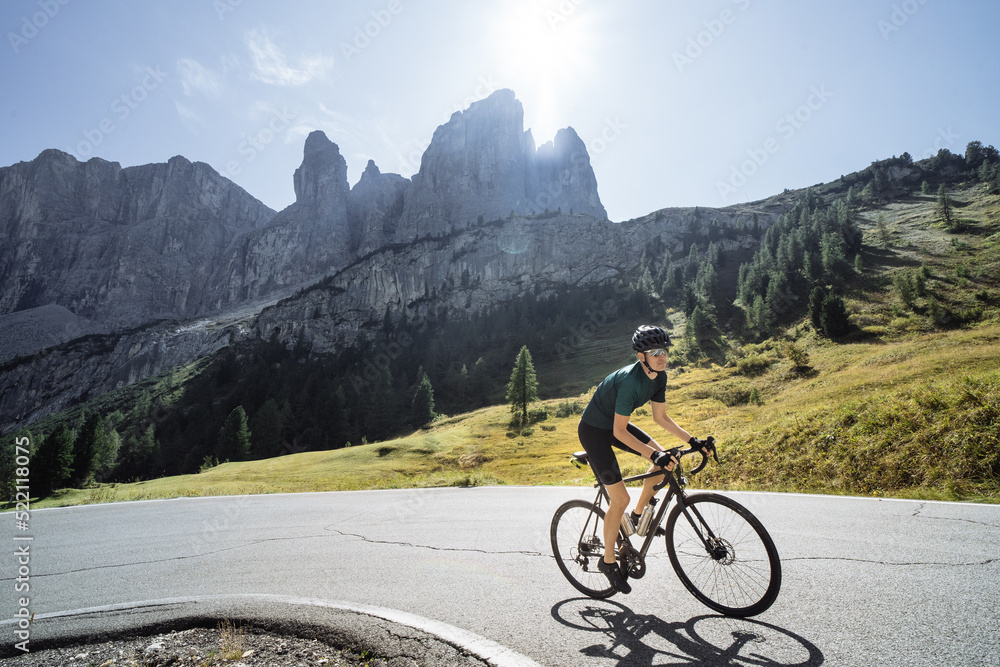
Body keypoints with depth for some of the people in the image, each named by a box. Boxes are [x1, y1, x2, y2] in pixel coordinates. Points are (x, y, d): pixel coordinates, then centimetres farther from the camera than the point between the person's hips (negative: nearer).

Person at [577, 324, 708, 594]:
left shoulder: (659, 377, -7)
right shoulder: (630, 381, -33)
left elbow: (661, 417, 3)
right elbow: (620, 432, -30)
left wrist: (691, 440, -4)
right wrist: (653, 454, -35)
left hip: (616, 426, 8)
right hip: (593, 430, -8)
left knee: (665, 460, -5)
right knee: (620, 498, -10)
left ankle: (637, 516, 16)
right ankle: (608, 561, 11)